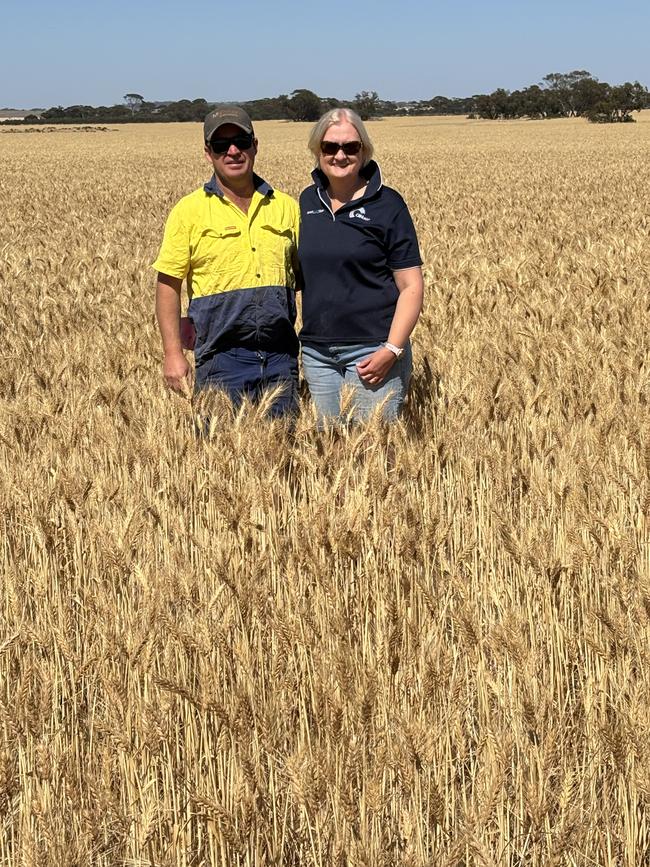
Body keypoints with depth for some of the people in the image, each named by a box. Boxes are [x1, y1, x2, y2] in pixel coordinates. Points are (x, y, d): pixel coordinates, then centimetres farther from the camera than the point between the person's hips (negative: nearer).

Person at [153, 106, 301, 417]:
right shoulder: (189, 210, 1)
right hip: (222, 357, -3)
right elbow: (168, 285, 1)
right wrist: (173, 354, -6)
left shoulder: (286, 206, 10)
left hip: (280, 357, 3)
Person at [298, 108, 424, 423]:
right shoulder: (308, 201, 9)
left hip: (372, 349, -5)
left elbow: (411, 287, -7)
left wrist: (391, 350, -17)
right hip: (317, 351, 5)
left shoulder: (386, 205, -5)